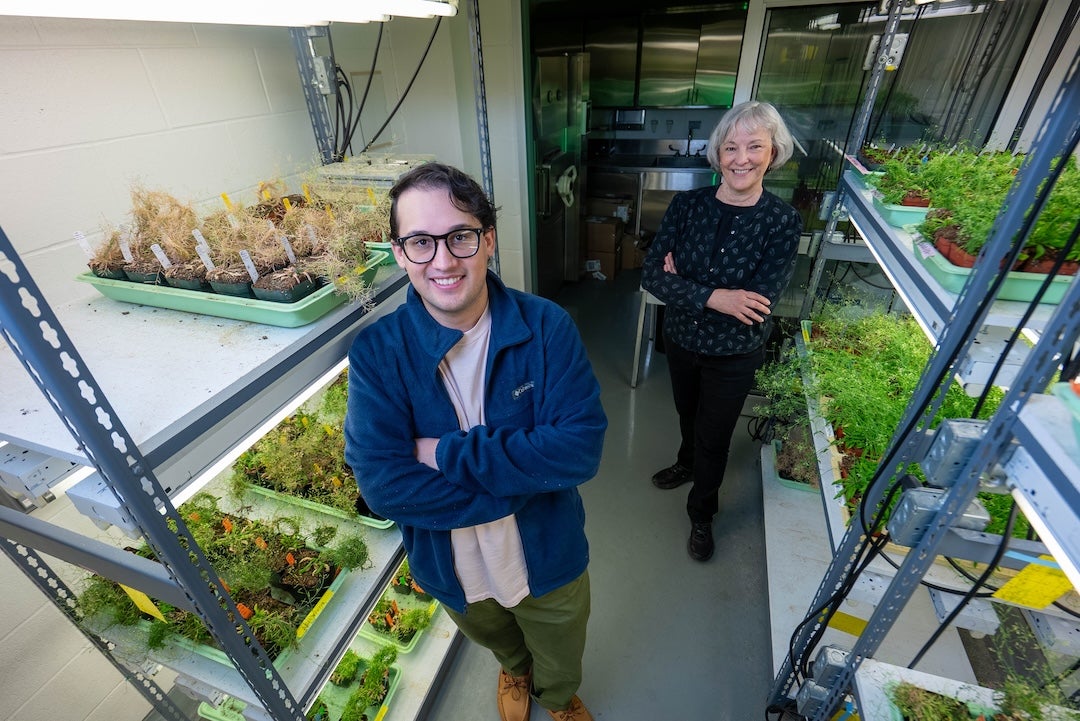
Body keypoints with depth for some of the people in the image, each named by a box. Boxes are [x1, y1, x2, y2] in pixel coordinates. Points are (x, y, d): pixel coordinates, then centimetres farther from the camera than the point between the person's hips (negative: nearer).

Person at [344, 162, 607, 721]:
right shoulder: (375, 352, -21)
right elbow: (381, 484, -27)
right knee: (498, 642, 36)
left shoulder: (547, 326, -23)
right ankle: (514, 670, 73)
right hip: (452, 570, 2)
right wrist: (522, 477, -29)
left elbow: (580, 448, -29)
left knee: (561, 663, 30)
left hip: (548, 559, -1)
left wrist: (449, 454, -31)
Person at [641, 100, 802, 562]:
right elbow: (651, 274, -19)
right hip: (680, 340, 3)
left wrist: (682, 284, -21)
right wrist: (712, 297, -31)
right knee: (687, 414, 27)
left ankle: (702, 515, 41)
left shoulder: (783, 222, -17)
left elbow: (756, 304, -25)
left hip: (734, 355, -2)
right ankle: (687, 463, 60)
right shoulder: (687, 204, -10)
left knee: (714, 437, 15)